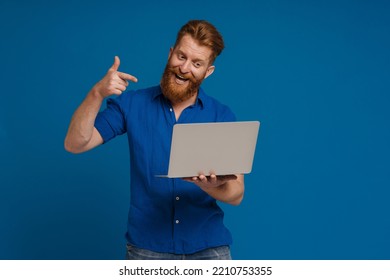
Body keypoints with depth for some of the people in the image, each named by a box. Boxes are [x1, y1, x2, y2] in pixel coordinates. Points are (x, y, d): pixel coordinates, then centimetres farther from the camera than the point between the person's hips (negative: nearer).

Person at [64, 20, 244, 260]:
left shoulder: (223, 116, -2)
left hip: (208, 247, 0)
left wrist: (212, 187, -26)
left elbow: (237, 194, -4)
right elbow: (75, 144, -8)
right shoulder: (131, 104, 0)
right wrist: (97, 94, -21)